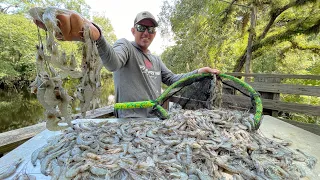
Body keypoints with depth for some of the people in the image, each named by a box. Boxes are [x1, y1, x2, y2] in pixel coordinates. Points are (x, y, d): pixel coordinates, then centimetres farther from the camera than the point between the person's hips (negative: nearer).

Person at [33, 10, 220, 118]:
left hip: (156, 120, 7)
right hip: (132, 120, -6)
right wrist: (96, 36, -47)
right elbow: (113, 63, -26)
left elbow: (172, 79, 18)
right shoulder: (125, 45, -3)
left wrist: (199, 72, 9)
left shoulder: (156, 60, 19)